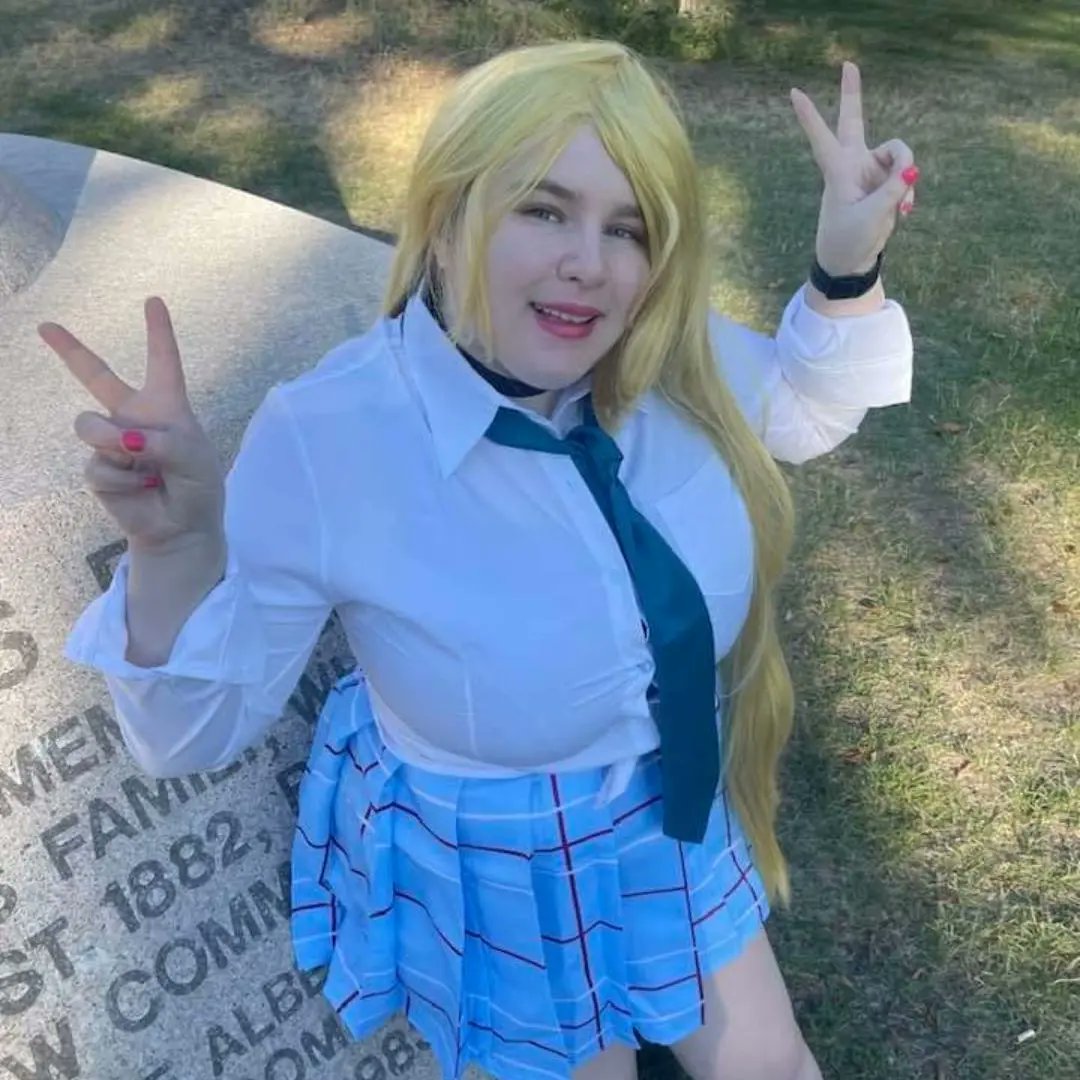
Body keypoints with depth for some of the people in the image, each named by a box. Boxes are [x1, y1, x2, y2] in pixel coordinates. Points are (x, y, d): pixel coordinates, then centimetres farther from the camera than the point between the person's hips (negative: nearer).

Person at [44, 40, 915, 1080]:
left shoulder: (673, 356, -17)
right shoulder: (322, 442, -29)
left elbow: (802, 417, 5)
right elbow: (199, 729, -21)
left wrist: (847, 273, -14)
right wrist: (173, 549, -40)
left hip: (678, 817, 5)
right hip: (497, 870, -4)